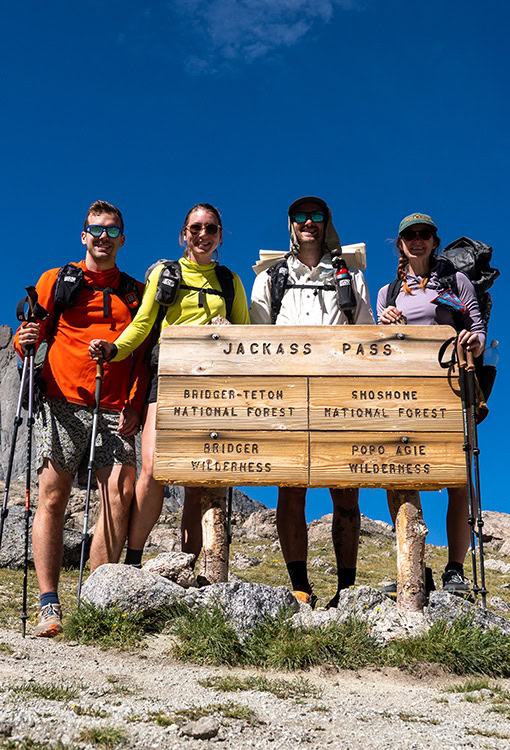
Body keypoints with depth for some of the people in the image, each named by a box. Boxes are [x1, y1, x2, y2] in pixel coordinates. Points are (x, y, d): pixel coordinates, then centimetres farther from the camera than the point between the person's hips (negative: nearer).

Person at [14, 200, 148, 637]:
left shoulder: (136, 293, 18)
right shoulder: (56, 281, 14)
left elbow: (144, 356, 15)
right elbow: (31, 338, 12)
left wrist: (134, 405, 1)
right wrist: (24, 341, -12)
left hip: (115, 412, 2)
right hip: (62, 404, -1)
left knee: (120, 496, -11)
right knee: (53, 498, -7)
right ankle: (49, 606, -4)